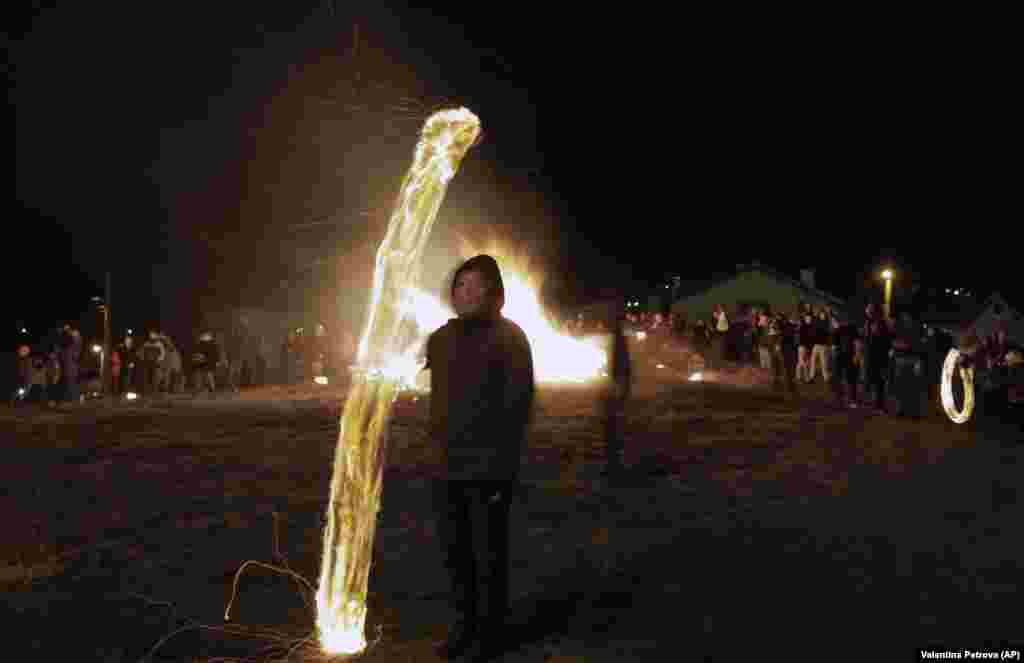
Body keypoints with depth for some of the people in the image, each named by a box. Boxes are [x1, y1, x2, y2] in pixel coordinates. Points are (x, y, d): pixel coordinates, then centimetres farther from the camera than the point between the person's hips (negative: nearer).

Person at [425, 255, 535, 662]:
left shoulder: (508, 337, -9)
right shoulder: (440, 339, 10)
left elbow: (518, 404, -12)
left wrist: (501, 461, -15)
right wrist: (436, 446, 11)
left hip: (488, 468, -6)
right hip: (447, 466, 6)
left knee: (488, 554, 5)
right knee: (454, 550, 15)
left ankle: (489, 630, 23)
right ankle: (466, 622, 34)